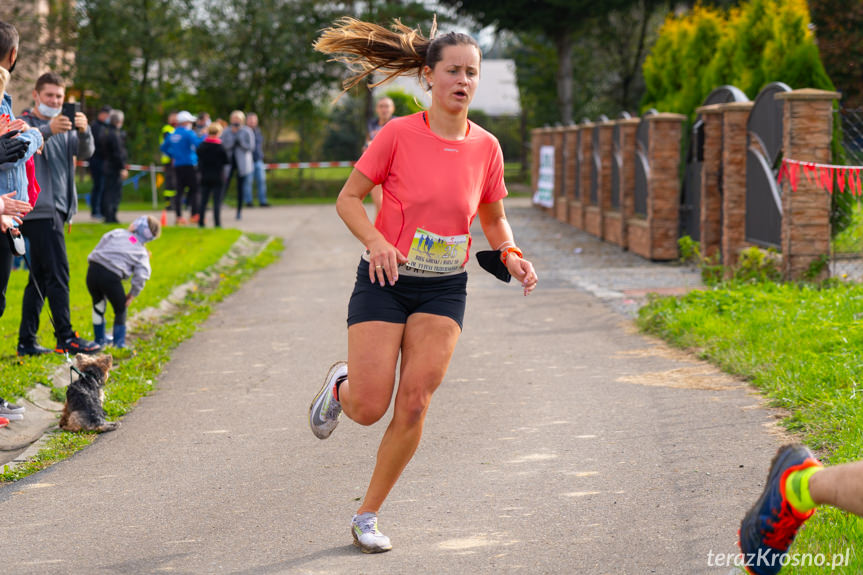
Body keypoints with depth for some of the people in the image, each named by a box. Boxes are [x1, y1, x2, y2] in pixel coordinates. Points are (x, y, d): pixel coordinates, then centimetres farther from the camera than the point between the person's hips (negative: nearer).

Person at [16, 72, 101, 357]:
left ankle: (27, 341, 12)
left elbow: (85, 152, 1)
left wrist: (84, 131, -21)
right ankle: (66, 338, -13)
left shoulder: (65, 128, 18)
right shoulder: (26, 123, -2)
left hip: (57, 209, 8)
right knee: (58, 273, -13)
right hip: (38, 209, -8)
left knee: (40, 277, 8)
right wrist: (48, 130, -42)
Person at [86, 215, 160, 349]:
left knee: (98, 304, 29)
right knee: (120, 309, 21)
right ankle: (119, 343, 20)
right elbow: (141, 275, -1)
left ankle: (100, 338, 43)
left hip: (93, 269, 3)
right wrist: (133, 294, 9)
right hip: (111, 277, -3)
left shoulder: (116, 233, 19)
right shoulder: (142, 253, 15)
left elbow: (97, 249, 14)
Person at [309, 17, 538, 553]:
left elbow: (494, 220, 12)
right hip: (385, 281, -2)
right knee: (369, 408, -7)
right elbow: (349, 198, -4)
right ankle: (342, 384, 33)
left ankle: (368, 515, 10)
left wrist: (512, 255, -8)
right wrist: (376, 240, -23)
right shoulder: (398, 134, -10)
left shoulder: (486, 147, 0)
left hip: (443, 291, 2)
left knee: (414, 405, -7)